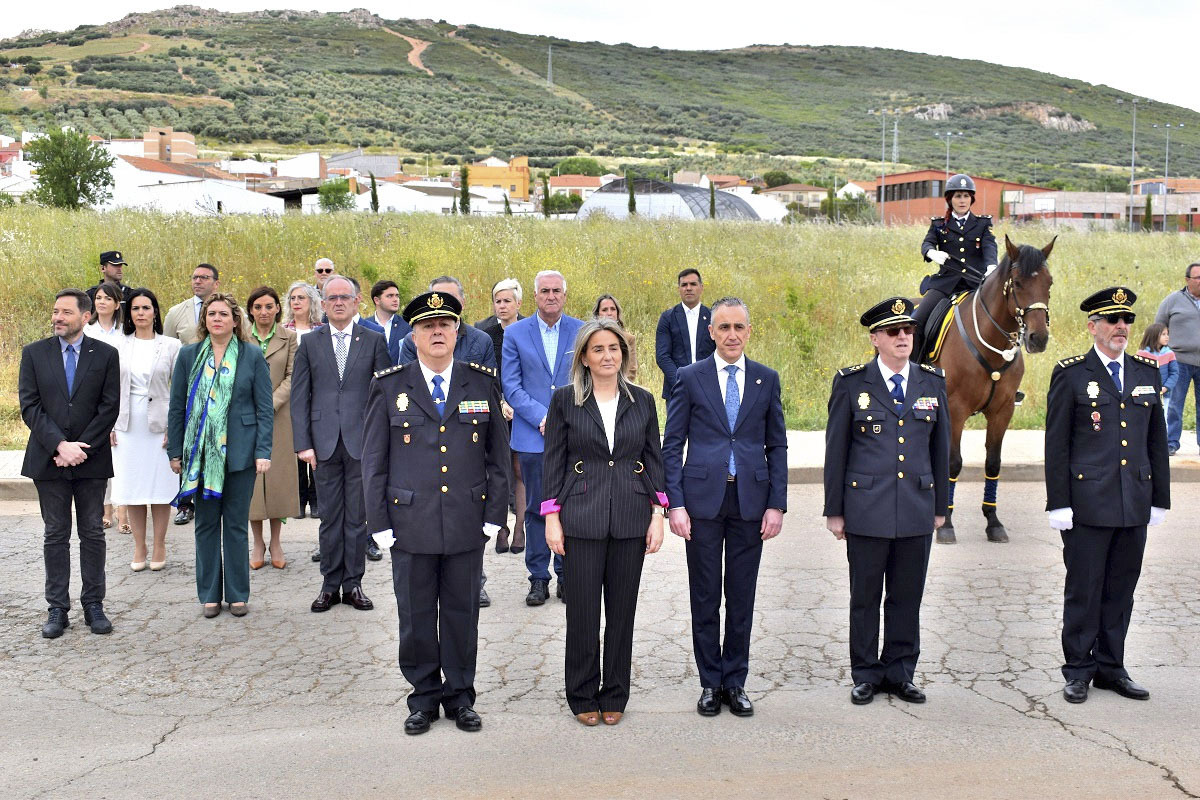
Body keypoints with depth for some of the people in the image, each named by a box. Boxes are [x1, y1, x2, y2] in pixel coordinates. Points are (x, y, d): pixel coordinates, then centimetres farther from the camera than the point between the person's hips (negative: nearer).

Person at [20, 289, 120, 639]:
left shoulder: (106, 354, 1)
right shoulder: (33, 353, 3)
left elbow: (109, 407, -3)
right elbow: (29, 406, -3)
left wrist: (79, 447, -12)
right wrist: (60, 445, -14)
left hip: (91, 459, 0)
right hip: (48, 459, 1)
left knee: (93, 533, 6)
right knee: (56, 535, 6)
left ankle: (93, 605, 15)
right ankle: (58, 609, 12)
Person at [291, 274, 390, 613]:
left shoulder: (373, 340, 4)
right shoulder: (309, 343, 7)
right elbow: (299, 396, 5)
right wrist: (303, 443, -3)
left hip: (361, 441, -1)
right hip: (324, 442, 1)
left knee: (358, 517, 5)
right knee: (330, 517, 7)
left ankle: (353, 584, 15)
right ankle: (330, 584, 16)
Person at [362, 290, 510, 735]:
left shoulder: (482, 385, 5)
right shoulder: (389, 387, 2)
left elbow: (498, 456, 8)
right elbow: (374, 460, 3)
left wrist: (494, 515, 2)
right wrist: (380, 522, -2)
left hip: (467, 525, 1)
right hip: (410, 524, 0)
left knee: (462, 613, 9)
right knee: (416, 616, 8)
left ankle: (459, 696, 23)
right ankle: (424, 697, 23)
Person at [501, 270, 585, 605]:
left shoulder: (580, 331, 5)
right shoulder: (515, 333, 3)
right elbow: (510, 385, 0)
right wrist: (541, 417, -11)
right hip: (532, 436, 0)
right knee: (536, 508, 4)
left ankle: (567, 575, 16)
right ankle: (538, 578, 14)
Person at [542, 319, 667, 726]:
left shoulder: (642, 400, 6)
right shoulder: (565, 399, 0)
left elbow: (654, 460, 8)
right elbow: (553, 461, 1)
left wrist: (658, 514, 1)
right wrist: (552, 517, -4)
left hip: (630, 518, 2)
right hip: (581, 518, -2)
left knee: (622, 611, 8)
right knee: (583, 612, 3)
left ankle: (615, 696, 22)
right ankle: (583, 696, 19)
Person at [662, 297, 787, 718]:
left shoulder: (767, 379, 7)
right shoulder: (690, 378, 1)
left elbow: (777, 445, 8)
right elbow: (672, 446, 1)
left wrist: (776, 504, 0)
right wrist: (675, 504, -7)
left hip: (750, 500, 1)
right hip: (703, 498, -1)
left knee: (742, 598, 8)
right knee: (705, 598, 6)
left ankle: (735, 682, 21)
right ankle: (710, 683, 19)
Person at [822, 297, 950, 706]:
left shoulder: (933, 382, 7)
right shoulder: (851, 383, -2)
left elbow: (940, 448, 12)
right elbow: (836, 451, 0)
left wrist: (940, 505, 12)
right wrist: (834, 510, 0)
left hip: (917, 508, 3)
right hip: (866, 509, -2)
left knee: (908, 597, 10)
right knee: (865, 597, 7)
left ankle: (900, 673, 24)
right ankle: (866, 675, 21)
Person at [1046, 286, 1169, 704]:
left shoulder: (1147, 372, 11)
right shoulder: (1071, 374, -3)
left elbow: (1156, 440, 14)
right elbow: (1056, 444, -4)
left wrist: (1160, 497, 11)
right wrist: (1058, 503, -8)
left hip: (1134, 504, 4)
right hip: (1087, 504, -4)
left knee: (1121, 589, 11)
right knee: (1083, 589, 3)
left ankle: (1110, 666, 24)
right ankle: (1078, 670, 14)